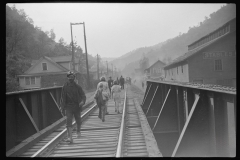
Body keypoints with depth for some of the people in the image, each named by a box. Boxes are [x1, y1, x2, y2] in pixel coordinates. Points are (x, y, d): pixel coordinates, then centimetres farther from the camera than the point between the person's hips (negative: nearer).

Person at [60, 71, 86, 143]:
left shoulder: (77, 86, 0)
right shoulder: (65, 87, 1)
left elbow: (83, 95, -4)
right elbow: (63, 98, 3)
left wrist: (82, 101, -27)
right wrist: (63, 109, 0)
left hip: (77, 107, 1)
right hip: (69, 107, -1)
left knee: (78, 121, 13)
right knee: (69, 121, -13)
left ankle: (78, 131, 43)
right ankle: (70, 137, -17)